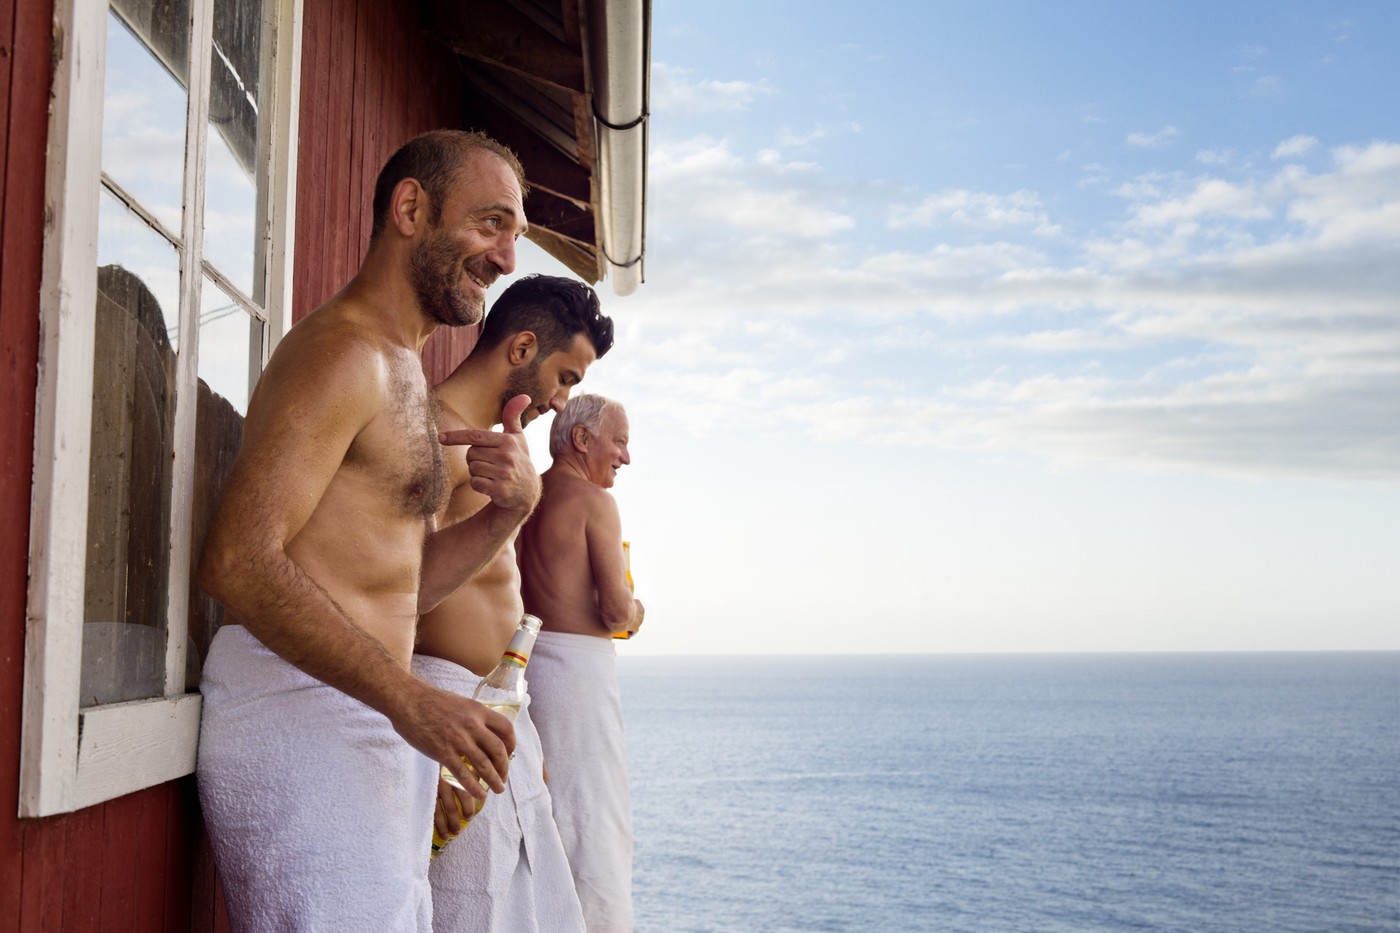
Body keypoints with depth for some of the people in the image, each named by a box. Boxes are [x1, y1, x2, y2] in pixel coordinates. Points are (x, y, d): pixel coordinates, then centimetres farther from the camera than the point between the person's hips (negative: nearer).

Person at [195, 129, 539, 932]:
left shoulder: (402, 372, 21)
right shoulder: (342, 353, -11)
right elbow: (240, 562, -22)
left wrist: (510, 509, 3)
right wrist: (408, 699, -25)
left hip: (374, 729, 10)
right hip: (299, 715, -10)